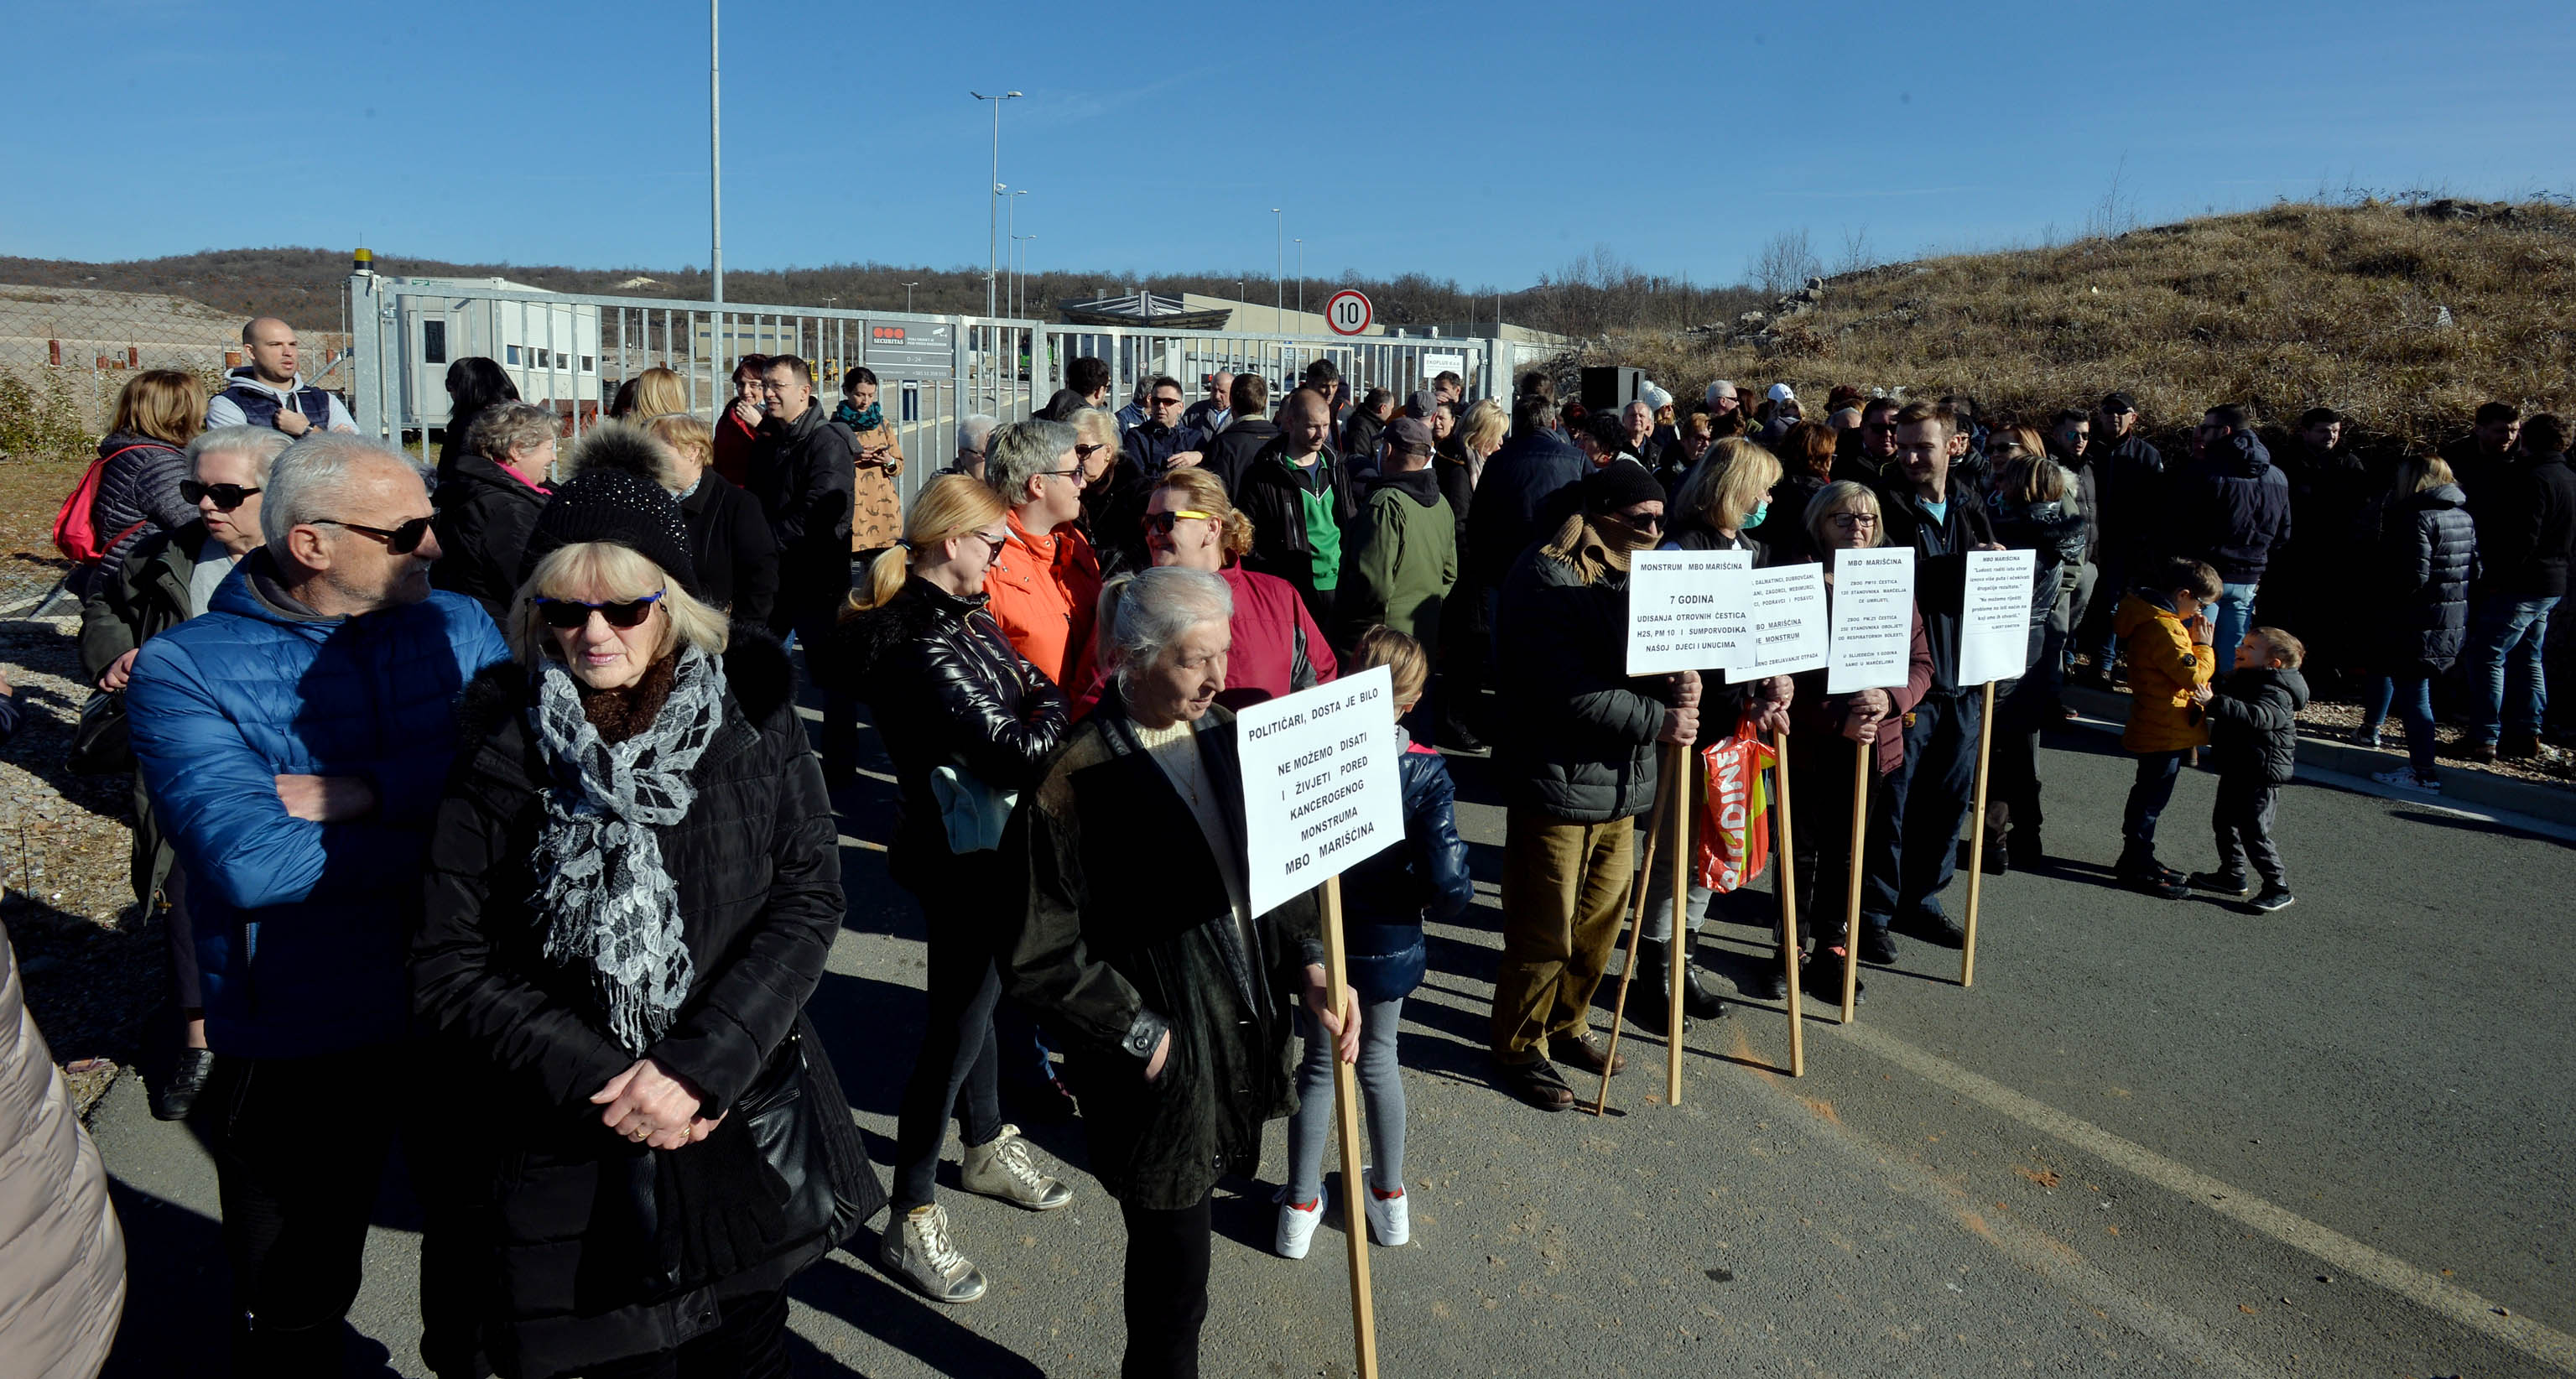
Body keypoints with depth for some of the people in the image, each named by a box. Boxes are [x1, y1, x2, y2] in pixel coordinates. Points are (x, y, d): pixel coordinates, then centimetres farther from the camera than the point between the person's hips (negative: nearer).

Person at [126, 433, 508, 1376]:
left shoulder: (457, 625, -2)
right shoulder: (182, 670, -12)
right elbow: (250, 863, -26)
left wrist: (369, 793, -25)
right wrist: (444, 815, -20)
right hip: (295, 1048, -3)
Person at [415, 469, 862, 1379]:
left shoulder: (748, 712, -6)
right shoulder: (503, 750, -7)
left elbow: (810, 895, -8)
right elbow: (449, 972, -6)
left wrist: (702, 1065, -16)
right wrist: (600, 1082, -15)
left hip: (746, 1131, 1)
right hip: (571, 1160, -1)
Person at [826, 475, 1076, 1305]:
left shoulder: (958, 615, 4)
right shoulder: (928, 650, -27)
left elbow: (1025, 689, 10)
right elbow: (1018, 753, -30)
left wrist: (1040, 702, -11)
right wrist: (1056, 707, -12)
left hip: (984, 846, 10)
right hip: (964, 860, -10)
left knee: (976, 995, 25)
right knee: (957, 1024, 1)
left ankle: (986, 1149, 47)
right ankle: (912, 1223, 16)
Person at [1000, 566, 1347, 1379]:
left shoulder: (1224, 735, 0)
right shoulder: (1076, 785, -19)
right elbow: (1038, 961, -16)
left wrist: (1308, 967, -4)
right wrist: (1145, 1037, -13)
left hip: (1242, 1043, 6)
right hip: (1161, 1069, -6)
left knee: (1174, 1251, 23)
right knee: (1174, 1279, 9)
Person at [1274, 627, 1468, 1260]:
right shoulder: (1425, 770, -18)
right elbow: (1449, 881, -22)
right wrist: (1434, 904, 1)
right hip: (1389, 946, 0)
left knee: (1319, 1066, 19)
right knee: (1379, 1060, 22)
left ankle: (1301, 1207, 29)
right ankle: (1389, 1198, 38)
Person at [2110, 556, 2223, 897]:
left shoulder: (2157, 619, 10)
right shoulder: (2164, 629, -24)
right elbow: (2194, 675, -21)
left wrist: (2194, 640, 5)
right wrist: (2203, 644, -9)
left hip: (2160, 727, 11)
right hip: (2164, 730, -11)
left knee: (2150, 794, 19)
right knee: (2152, 796, -2)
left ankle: (2138, 859, 30)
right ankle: (2137, 866, 6)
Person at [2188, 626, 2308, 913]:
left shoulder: (2276, 693, -22)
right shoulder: (2240, 680, 8)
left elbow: (2257, 716, -41)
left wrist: (2215, 702, -51)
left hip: (2261, 774, -10)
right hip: (2236, 770, 10)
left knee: (2254, 832, -8)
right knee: (2224, 822, 18)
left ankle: (2279, 888, 2)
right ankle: (2232, 874, 32)